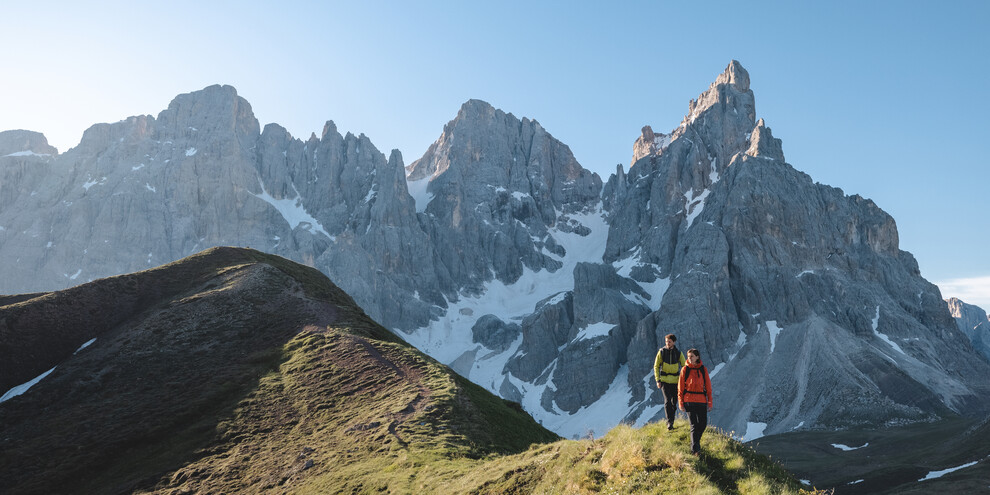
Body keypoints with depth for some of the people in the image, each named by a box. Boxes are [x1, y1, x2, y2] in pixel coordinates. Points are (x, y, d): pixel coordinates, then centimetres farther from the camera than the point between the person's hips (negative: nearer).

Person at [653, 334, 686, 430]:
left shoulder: (678, 353, 2)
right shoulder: (661, 352, -1)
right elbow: (656, 366, 3)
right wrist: (658, 380, -5)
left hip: (675, 380, 2)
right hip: (664, 380, -2)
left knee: (674, 402, 6)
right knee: (667, 401, -14)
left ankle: (671, 421, 20)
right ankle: (669, 422, -17)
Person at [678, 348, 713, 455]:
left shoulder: (703, 369, 4)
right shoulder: (685, 370, 0)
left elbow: (708, 386, 7)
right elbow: (680, 388, 1)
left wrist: (710, 402, 3)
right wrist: (681, 403, -4)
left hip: (701, 400, 2)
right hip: (689, 401, -2)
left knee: (703, 424, 4)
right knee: (694, 425, -4)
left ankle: (695, 442, 31)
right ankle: (695, 449, 0)